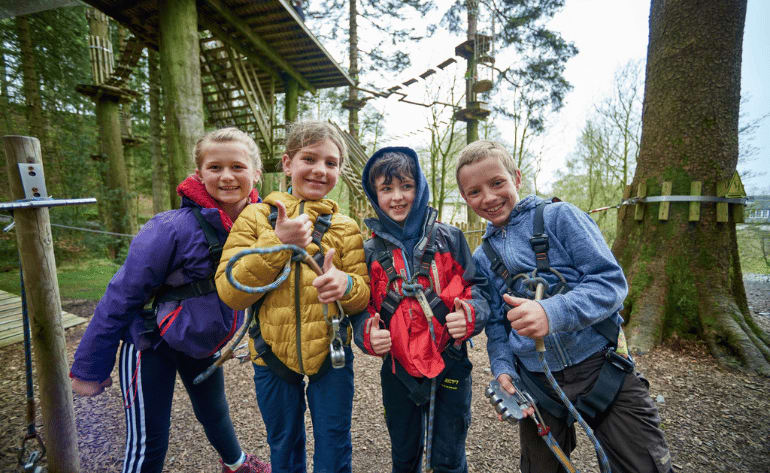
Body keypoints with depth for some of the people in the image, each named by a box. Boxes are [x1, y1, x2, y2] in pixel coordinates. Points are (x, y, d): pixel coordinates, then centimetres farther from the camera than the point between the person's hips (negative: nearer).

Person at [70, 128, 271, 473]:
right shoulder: (173, 228, -30)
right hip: (150, 341, -4)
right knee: (147, 440, 6)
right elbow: (121, 297, -19)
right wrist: (90, 368, -12)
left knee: (214, 411, 24)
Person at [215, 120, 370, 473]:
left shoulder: (344, 227, -3)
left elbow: (363, 296, -4)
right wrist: (277, 244, -24)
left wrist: (345, 285, -27)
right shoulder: (257, 217, -5)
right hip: (272, 355, 1)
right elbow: (230, 293, -12)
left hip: (330, 353, 0)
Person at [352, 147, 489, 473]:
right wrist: (368, 333, -15)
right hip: (398, 370, 2)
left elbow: (476, 288, -2)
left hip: (450, 366, -1)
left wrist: (470, 315, -22)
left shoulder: (448, 239, -4)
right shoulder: (370, 251, -1)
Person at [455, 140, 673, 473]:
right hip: (537, 387, 4)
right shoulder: (482, 258, 5)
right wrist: (502, 369, -9)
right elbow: (496, 324, 8)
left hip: (601, 368, -3)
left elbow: (611, 281, -14)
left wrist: (552, 313, -31)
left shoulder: (559, 216, -8)